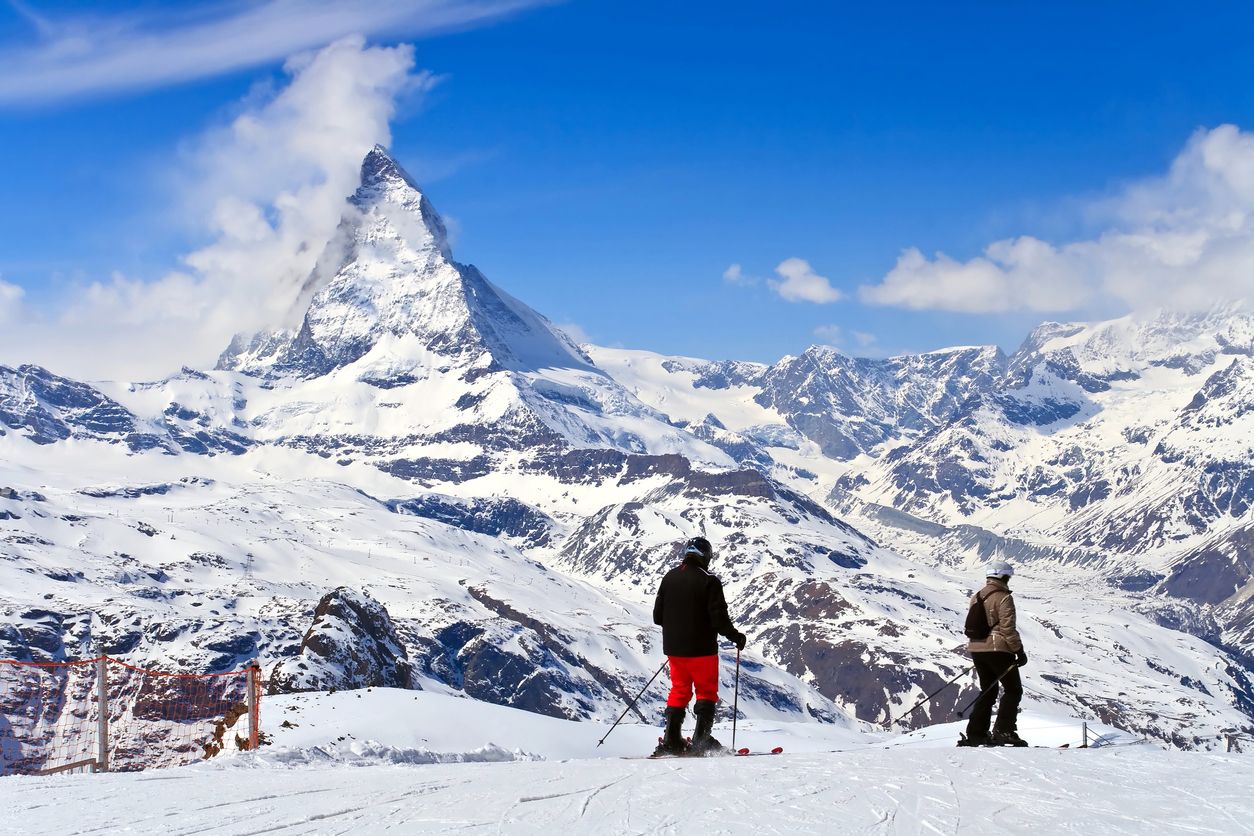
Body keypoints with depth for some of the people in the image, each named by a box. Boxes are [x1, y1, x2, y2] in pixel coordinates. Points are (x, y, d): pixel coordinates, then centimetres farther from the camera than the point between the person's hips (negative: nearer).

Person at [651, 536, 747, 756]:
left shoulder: (669, 578, 3)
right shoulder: (709, 581, -13)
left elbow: (658, 616, 8)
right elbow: (719, 618, -16)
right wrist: (736, 637, -1)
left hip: (673, 647, 5)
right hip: (701, 648, -5)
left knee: (679, 691, 15)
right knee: (707, 692, 7)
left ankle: (671, 740, 10)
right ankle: (702, 741, 0)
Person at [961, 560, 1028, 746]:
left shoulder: (976, 597, 12)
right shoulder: (1003, 597, -11)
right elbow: (1008, 627, -16)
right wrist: (1019, 650, -11)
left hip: (976, 649, 7)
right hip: (998, 650, -7)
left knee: (988, 691, 16)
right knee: (1013, 690, 3)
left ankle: (975, 734, 8)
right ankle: (1004, 730, -8)